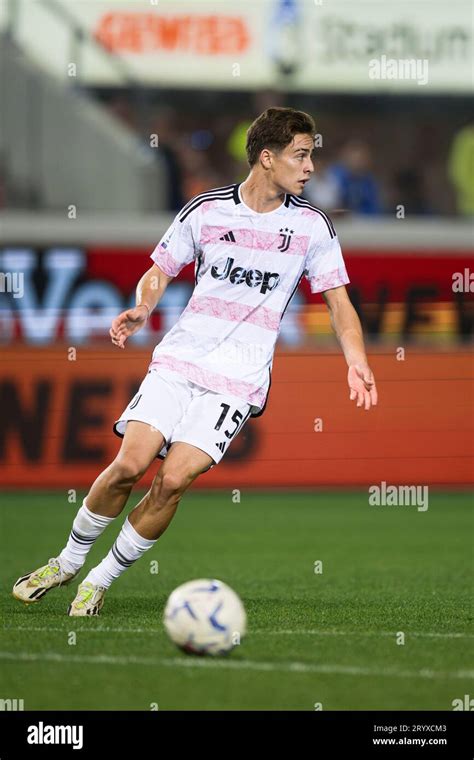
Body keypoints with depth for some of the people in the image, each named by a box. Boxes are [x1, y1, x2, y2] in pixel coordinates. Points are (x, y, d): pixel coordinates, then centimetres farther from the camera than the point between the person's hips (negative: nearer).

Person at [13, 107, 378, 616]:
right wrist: (141, 309, -10)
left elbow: (338, 301, 6)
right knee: (130, 464, -14)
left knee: (174, 479, -16)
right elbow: (159, 271, 12)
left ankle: (102, 579, 2)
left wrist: (356, 363, -9)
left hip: (239, 379, 0)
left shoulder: (312, 225, 2)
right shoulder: (206, 210, 1)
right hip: (179, 358, 0)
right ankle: (69, 559, 10)